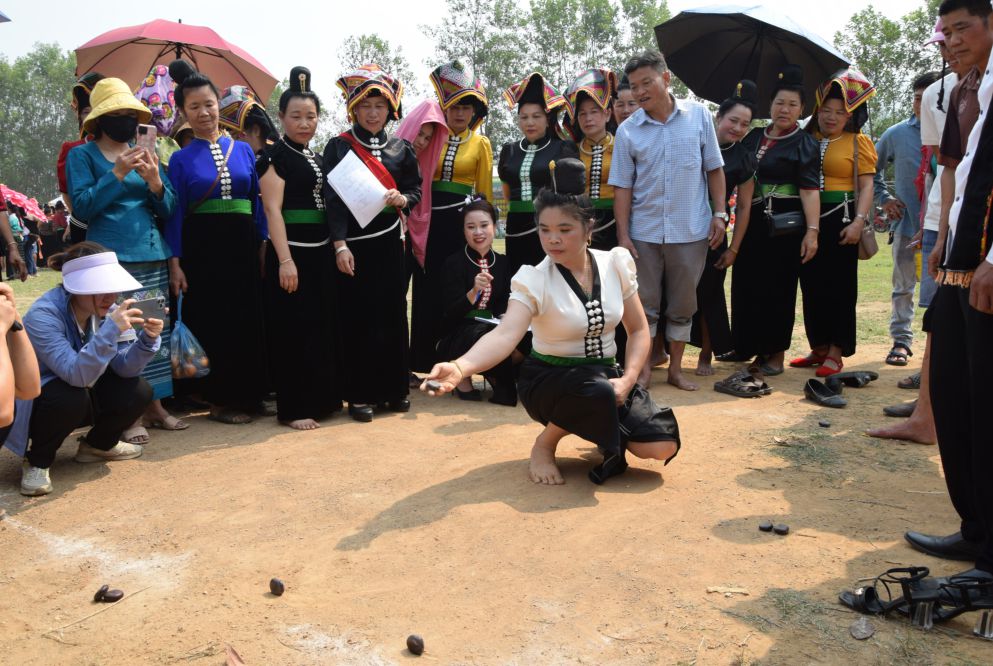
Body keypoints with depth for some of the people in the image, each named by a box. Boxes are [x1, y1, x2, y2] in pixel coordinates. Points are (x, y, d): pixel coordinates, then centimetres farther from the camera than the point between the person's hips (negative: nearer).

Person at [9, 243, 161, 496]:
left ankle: (96, 445, 14)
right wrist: (111, 330, -47)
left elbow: (124, 367, -15)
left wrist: (148, 339, -33)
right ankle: (37, 461, -8)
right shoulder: (44, 315, -29)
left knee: (138, 392, -15)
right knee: (71, 397, -37)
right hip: (35, 403, -6)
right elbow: (76, 374, -39)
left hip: (84, 394, 6)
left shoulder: (106, 309, -11)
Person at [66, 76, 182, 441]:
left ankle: (155, 406, 14)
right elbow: (82, 206, -8)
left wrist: (155, 181, -9)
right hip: (111, 258, -4)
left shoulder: (144, 154, 15)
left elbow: (168, 209, 10)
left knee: (155, 333, 5)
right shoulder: (82, 155, 4)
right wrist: (117, 174, -15)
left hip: (152, 255, 5)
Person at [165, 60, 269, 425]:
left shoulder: (244, 150, 9)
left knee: (250, 319, 5)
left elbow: (259, 201, 10)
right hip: (202, 249, -2)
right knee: (212, 323, 2)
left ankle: (250, 395, 18)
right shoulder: (181, 159, 4)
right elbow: (174, 213, 1)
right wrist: (175, 263, -7)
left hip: (242, 247, 2)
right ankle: (219, 400, 13)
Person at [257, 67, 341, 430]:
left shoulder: (316, 158, 15)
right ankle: (293, 409, 5)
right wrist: (285, 260, -21)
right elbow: (273, 210, -14)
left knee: (322, 327, 13)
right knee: (294, 331, -3)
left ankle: (321, 399, 25)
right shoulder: (274, 156, -6)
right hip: (292, 252, -8)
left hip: (320, 251, 8)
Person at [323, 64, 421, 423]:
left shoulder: (400, 148, 9)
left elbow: (415, 189, 14)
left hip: (388, 242, 4)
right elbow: (333, 198, -9)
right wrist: (340, 245, -18)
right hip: (354, 243, -3)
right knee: (356, 318, 0)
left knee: (392, 314, 8)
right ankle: (359, 394, 10)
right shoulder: (339, 147, -2)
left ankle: (392, 388, 21)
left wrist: (402, 199, -10)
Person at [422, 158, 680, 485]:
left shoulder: (615, 264, -5)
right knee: (598, 393, -38)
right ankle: (544, 445, -7)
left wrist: (627, 379, -14)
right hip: (549, 378, -3)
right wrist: (459, 367, -54)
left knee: (663, 444, -16)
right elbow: (505, 334, -34)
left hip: (604, 372, 4)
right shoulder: (534, 280, -17)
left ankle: (604, 433, 16)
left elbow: (638, 330, 3)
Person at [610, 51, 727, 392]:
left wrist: (719, 213, 0)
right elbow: (623, 186, 0)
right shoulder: (627, 130, 0)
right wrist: (622, 234, -4)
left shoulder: (698, 115, 1)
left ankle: (676, 368, 24)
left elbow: (714, 169, 5)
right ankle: (643, 370, 19)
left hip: (690, 231, 0)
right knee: (644, 305, 6)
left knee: (683, 305, 10)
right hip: (644, 233, 0)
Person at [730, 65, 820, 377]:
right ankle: (758, 349, 18)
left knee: (777, 288, 0)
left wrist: (812, 230, -20)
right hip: (751, 222, 5)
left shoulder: (805, 144, -1)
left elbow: (810, 189, -11)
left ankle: (776, 354, 11)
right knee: (747, 285, 5)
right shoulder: (753, 137, 13)